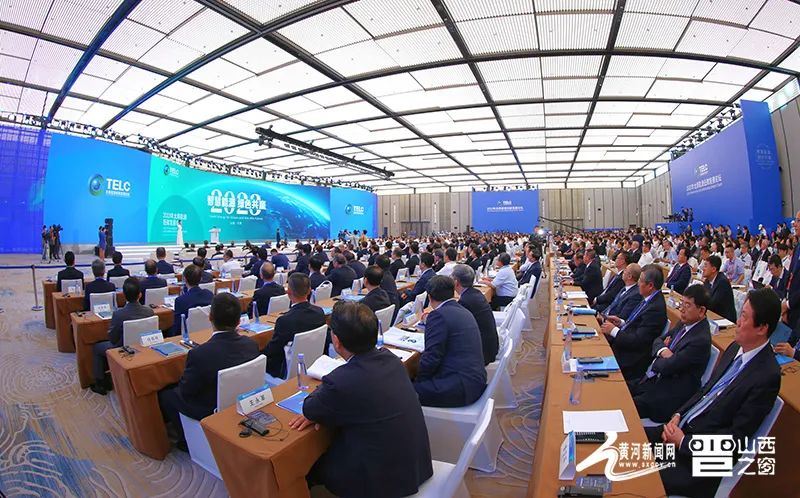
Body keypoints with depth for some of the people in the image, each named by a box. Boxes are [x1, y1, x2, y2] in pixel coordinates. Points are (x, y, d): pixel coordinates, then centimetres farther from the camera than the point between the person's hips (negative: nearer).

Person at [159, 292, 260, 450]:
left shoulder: (199, 354, -32)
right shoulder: (251, 344, -17)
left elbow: (186, 391, -14)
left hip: (212, 413, -5)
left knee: (164, 395, 17)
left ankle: (187, 440, 28)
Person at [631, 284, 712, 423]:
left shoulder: (701, 340, -23)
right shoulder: (684, 323, 5)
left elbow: (667, 367, -23)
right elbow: (658, 340, 12)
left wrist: (656, 358, -1)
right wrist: (662, 350, -11)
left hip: (668, 395, -8)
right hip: (652, 379, 8)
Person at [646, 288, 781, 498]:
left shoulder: (767, 376, -21)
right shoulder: (736, 347, 3)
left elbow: (736, 439, -17)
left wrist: (684, 441, -16)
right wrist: (678, 415, 1)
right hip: (682, 427, 7)